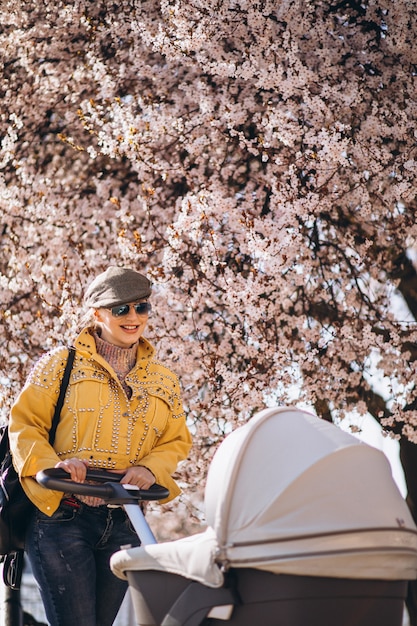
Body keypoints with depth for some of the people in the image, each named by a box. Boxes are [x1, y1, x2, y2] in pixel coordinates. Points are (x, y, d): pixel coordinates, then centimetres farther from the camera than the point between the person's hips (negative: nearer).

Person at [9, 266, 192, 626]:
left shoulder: (164, 382, 15)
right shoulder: (61, 364, 4)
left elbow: (176, 440, 14)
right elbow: (24, 423, 1)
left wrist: (150, 468, -8)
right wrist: (51, 464, -18)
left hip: (123, 526, 5)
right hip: (61, 518, -4)